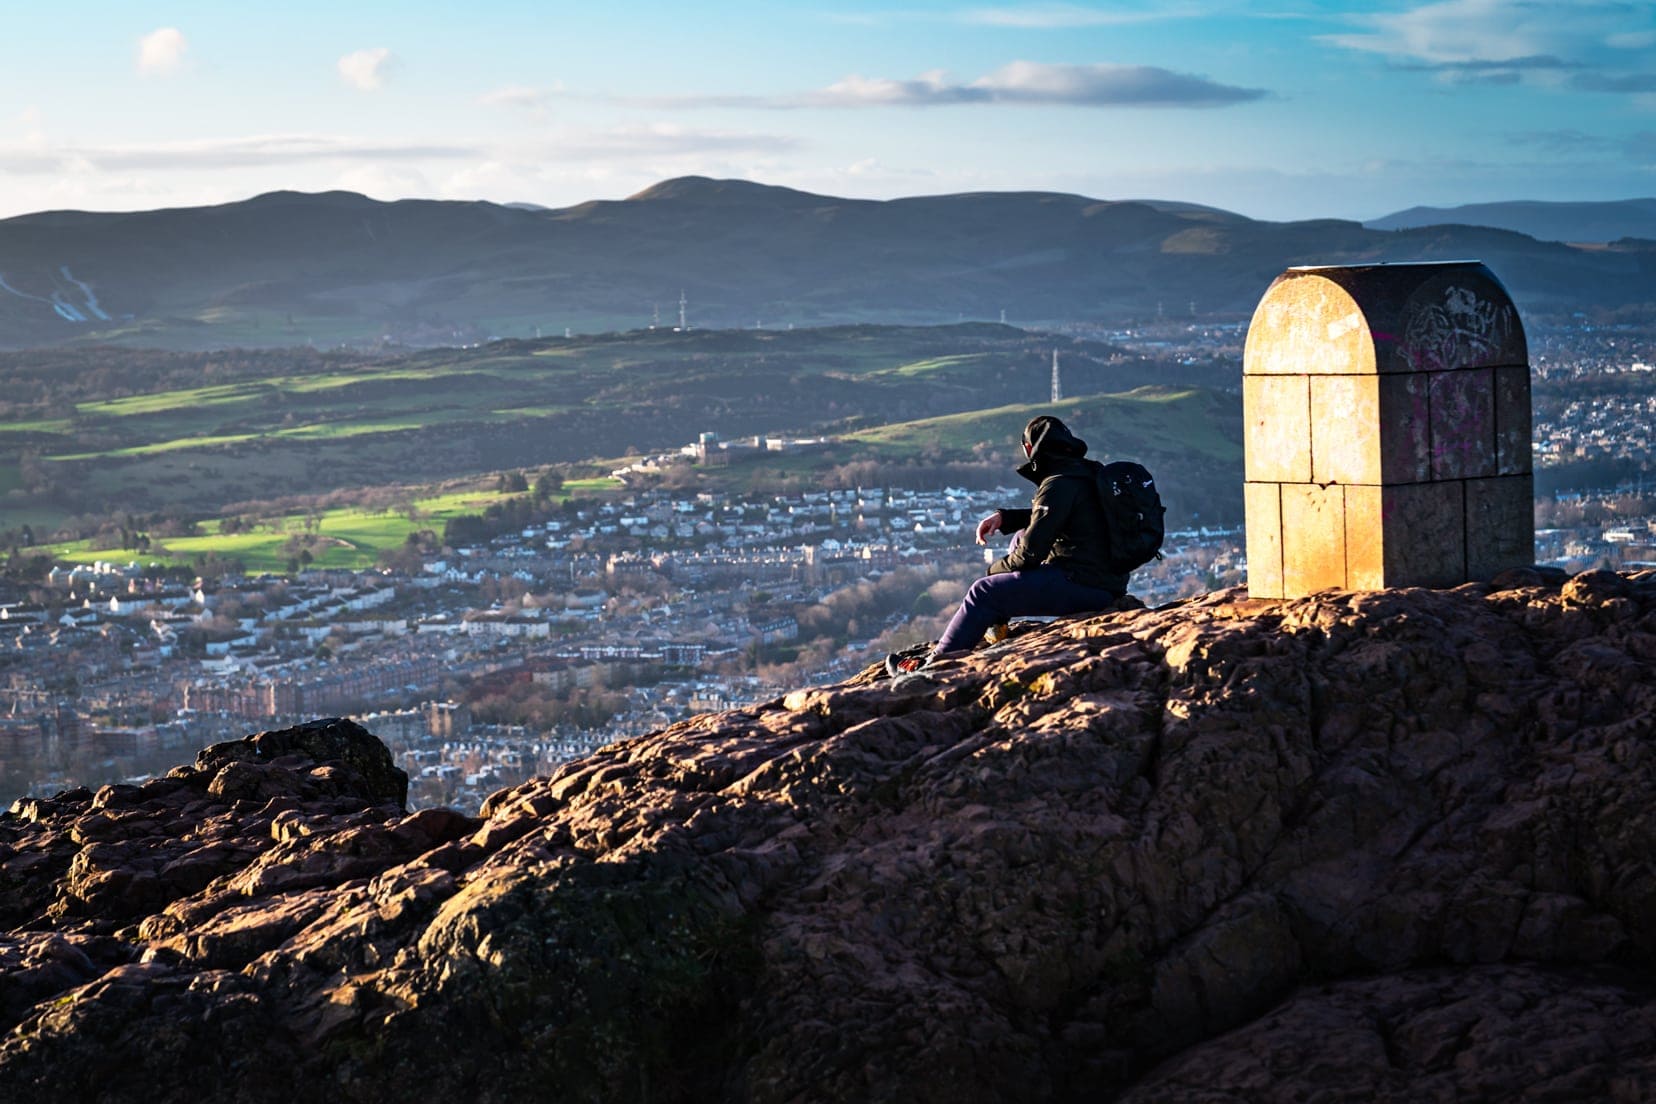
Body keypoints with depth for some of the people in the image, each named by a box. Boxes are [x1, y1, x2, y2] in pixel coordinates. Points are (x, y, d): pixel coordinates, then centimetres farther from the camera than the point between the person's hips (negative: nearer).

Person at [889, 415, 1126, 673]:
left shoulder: (1058, 485, -17)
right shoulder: (1086, 474, 15)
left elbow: (1031, 551, -18)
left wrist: (995, 568, 2)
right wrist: (1004, 517, 16)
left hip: (1084, 587, -10)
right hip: (1107, 580, 10)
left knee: (983, 592, -7)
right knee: (1021, 536, 28)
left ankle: (934, 662, 0)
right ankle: (995, 625, 28)